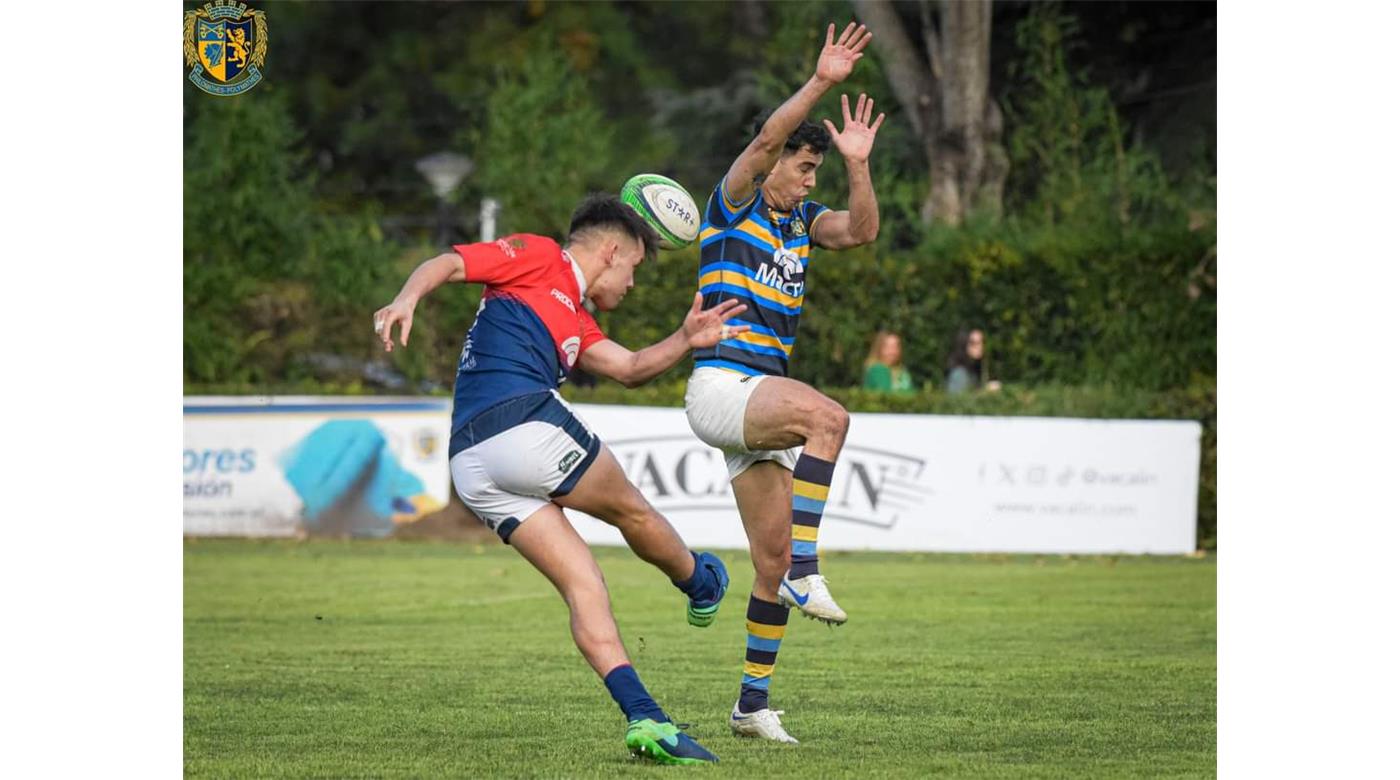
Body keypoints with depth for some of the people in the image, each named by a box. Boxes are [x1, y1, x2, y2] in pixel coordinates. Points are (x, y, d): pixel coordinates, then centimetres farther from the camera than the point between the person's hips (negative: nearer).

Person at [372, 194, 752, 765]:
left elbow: (629, 368, 36)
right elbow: (448, 264, -5)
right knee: (632, 511, 15)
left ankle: (644, 718, -4)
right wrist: (406, 298, -24)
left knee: (583, 585, 4)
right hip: (526, 427, -10)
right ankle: (701, 584, 40)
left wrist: (685, 341, 21)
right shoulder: (539, 257, 7)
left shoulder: (573, 322, 32)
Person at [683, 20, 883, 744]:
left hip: (762, 400, 8)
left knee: (772, 561, 6)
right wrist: (820, 83, -28)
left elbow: (862, 230, 2)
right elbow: (767, 138, -19)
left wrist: (857, 163, -10)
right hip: (719, 383, -8)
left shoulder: (801, 220, 18)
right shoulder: (735, 203, -2)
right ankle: (807, 572, -37)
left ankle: (753, 704, 13)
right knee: (828, 416, -35)